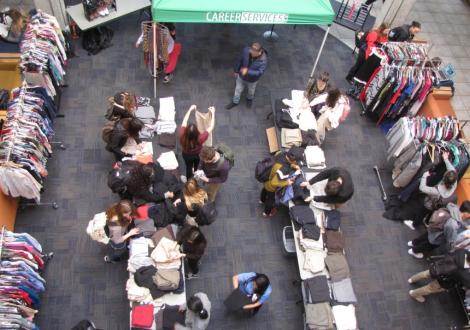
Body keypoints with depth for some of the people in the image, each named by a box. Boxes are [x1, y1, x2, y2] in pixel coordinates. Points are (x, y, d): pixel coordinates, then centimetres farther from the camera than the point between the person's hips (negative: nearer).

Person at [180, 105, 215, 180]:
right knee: (196, 167, 33)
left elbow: (184, 121, -23)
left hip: (186, 155, 1)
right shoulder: (200, 139, -45)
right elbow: (211, 127, -35)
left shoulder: (182, 136, -40)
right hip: (197, 155, -1)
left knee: (189, 167, 30)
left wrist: (190, 109, -14)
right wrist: (213, 113, -27)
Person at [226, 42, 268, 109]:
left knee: (251, 91, 29)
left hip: (252, 80, -2)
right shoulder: (246, 50, -28)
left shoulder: (263, 60, -36)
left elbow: (259, 72, -34)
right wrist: (236, 70, 2)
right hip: (241, 76, 2)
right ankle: (235, 102, 52)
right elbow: (240, 60, -11)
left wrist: (248, 71, -45)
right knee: (238, 90, 24)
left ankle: (249, 99, 64)